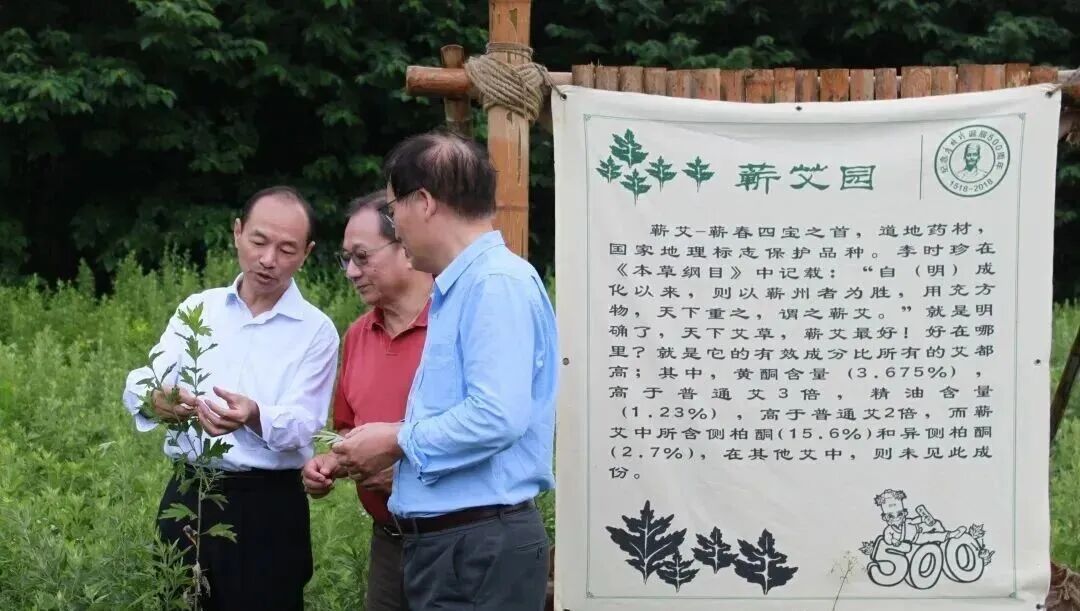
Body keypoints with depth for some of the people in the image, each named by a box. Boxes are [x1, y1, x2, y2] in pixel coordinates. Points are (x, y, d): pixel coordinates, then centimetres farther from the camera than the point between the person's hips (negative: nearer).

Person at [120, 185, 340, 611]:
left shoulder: (316, 330, -1)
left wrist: (255, 418, -34)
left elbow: (301, 425, -12)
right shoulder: (196, 309, 8)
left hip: (267, 508, -3)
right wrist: (156, 399, -29)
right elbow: (139, 385, -4)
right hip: (186, 496, 3)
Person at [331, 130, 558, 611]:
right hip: (444, 541, 10)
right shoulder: (457, 288, 16)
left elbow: (498, 416, -25)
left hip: (480, 548, -10)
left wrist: (399, 441, -12)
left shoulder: (496, 283, -15)